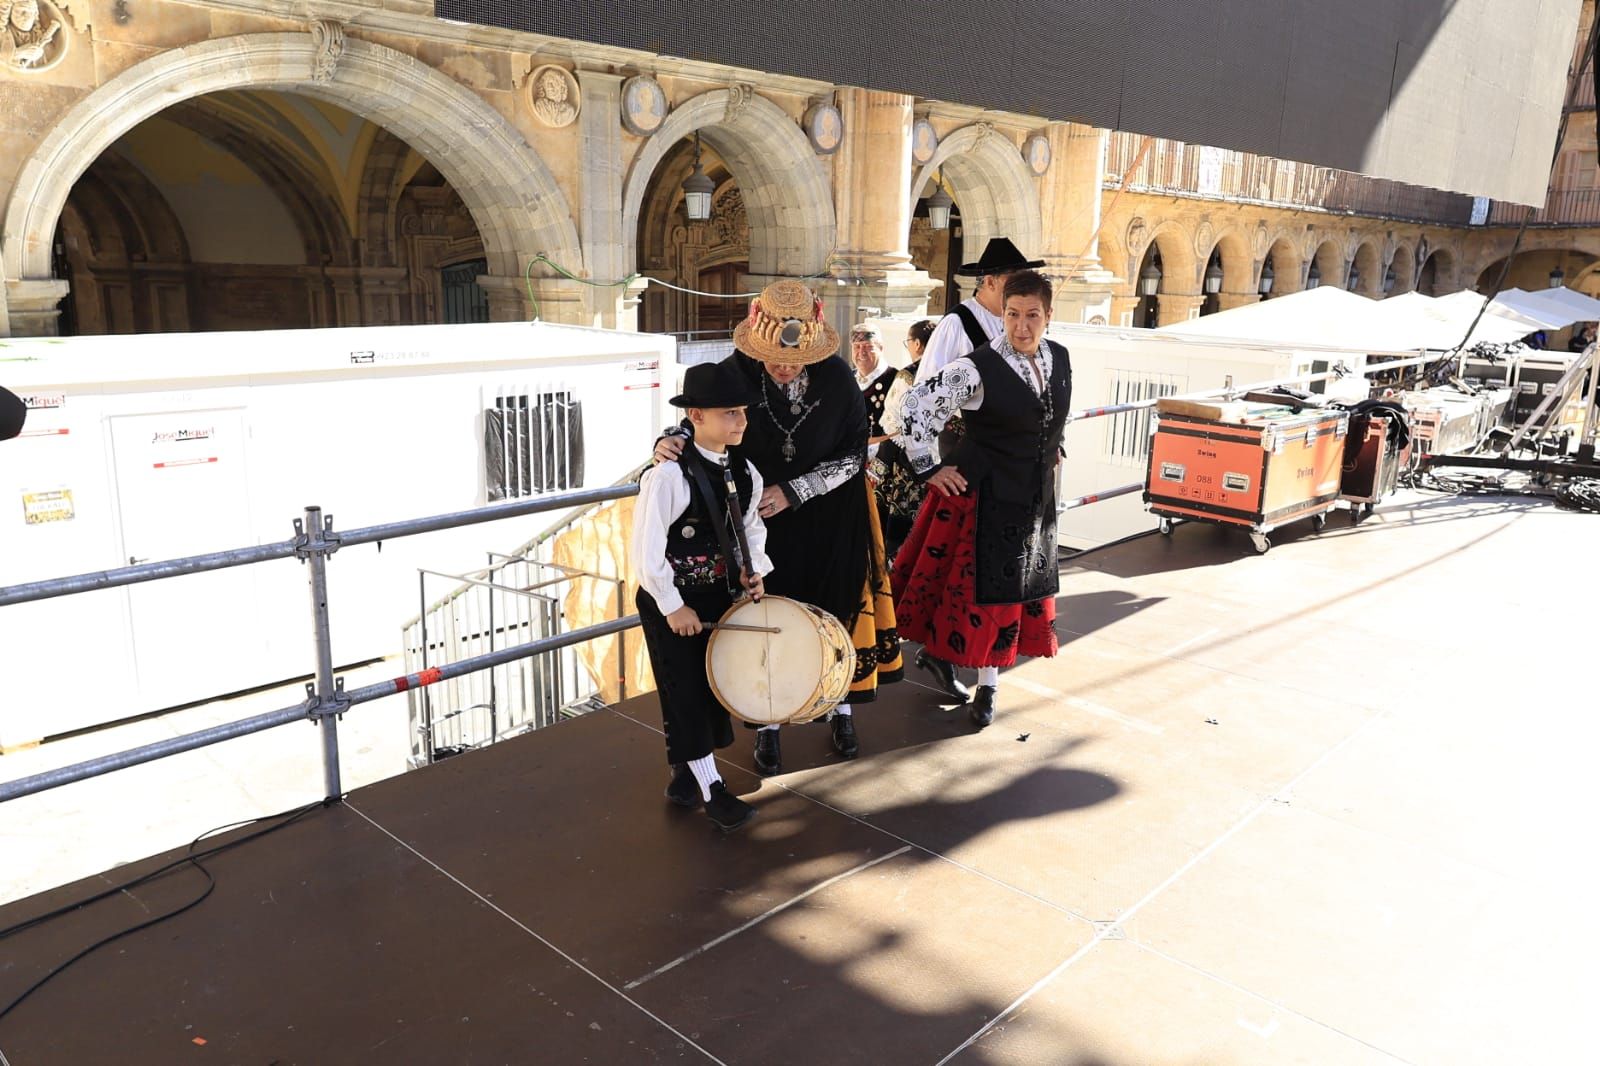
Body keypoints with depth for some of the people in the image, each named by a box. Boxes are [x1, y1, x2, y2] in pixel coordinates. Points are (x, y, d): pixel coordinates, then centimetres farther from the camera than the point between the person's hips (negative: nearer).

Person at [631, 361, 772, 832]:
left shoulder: (744, 472, -2)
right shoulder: (669, 475, -23)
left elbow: (751, 526, 14)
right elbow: (645, 550, -20)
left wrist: (753, 569, -3)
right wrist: (673, 607, -17)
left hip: (721, 596, 7)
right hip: (672, 603, -7)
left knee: (713, 690, 16)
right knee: (686, 695, 4)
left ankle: (685, 777, 35)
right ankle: (712, 791, 16)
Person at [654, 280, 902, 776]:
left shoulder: (836, 378, -17)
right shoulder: (736, 373, -19)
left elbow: (854, 453, -11)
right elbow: (701, 424, -7)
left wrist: (792, 491, -20)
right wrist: (671, 441, -31)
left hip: (830, 518, 1)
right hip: (759, 517, -1)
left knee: (836, 608, 13)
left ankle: (840, 709, 38)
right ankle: (767, 724, 28)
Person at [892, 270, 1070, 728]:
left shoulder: (1060, 358, 1)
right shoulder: (979, 369, -20)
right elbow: (918, 403, -20)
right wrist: (928, 469, -16)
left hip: (1035, 498, 7)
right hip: (982, 493, -6)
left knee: (1015, 587, 11)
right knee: (973, 583, 1)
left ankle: (988, 685, 23)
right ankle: (935, 652, 26)